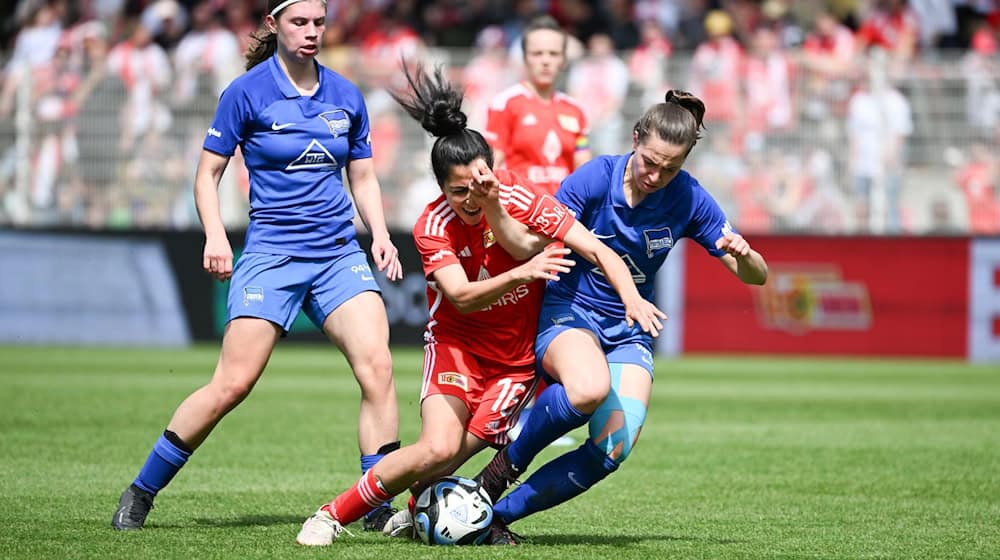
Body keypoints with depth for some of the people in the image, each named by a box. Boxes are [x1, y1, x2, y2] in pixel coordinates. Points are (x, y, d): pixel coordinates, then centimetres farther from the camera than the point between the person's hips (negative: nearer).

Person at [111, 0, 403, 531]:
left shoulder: (345, 96, 9)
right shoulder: (246, 93, -3)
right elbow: (208, 172, 3)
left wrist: (380, 234, 3)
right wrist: (215, 234, -12)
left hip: (340, 253, 4)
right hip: (271, 253, -4)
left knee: (377, 367, -15)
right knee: (232, 383, -10)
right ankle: (141, 491, 5)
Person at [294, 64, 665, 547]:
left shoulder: (517, 197, -15)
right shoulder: (432, 227, -17)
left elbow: (597, 251, -14)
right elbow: (462, 297, -30)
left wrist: (631, 296, -29)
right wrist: (520, 274, -45)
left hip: (518, 358, 1)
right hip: (456, 344, -1)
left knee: (460, 452, -15)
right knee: (437, 449, -23)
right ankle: (333, 515, -7)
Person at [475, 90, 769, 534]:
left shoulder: (688, 199, -7)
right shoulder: (595, 178, -15)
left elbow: (755, 276, -2)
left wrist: (744, 255, -26)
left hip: (629, 332, 3)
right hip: (569, 311, -3)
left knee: (613, 450, -20)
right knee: (589, 388, -39)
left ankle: (500, 512, -5)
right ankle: (509, 462, -12)